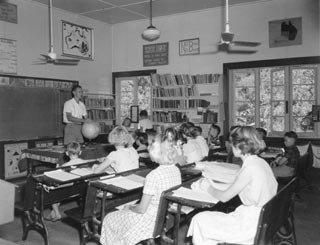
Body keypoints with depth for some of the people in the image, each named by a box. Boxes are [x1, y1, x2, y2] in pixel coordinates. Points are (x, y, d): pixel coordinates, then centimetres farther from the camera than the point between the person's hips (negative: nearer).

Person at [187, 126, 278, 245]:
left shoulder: (249, 168, -23)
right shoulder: (260, 162, 3)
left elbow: (224, 197, -14)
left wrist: (208, 187, 2)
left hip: (252, 224, -9)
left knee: (199, 220, 1)